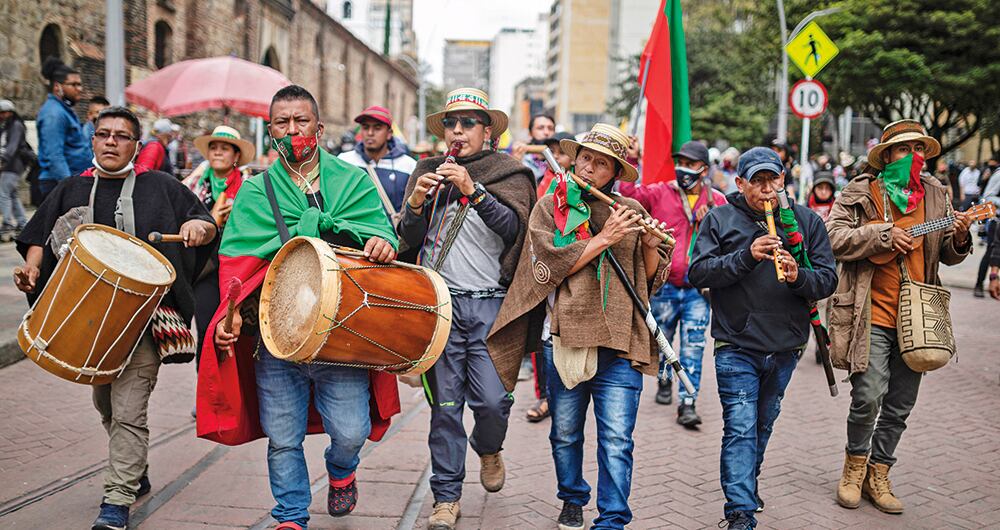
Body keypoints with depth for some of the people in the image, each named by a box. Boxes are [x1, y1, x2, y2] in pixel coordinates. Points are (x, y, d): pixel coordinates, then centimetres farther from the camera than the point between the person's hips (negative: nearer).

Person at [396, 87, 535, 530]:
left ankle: (488, 448, 28)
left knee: (492, 400, -7)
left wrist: (473, 190, -22)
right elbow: (409, 241, 10)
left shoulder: (510, 175, 5)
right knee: (445, 404, 3)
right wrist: (417, 202, -9)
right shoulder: (428, 173, 13)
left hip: (490, 305, -2)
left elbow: (513, 227, -12)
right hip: (439, 304, 2)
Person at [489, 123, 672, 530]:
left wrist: (650, 246, -8)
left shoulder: (631, 212, 10)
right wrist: (603, 238, -12)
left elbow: (651, 279, 11)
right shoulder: (550, 207, 5)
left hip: (619, 343, 0)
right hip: (564, 339, 0)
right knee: (565, 435, 15)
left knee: (617, 441, -5)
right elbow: (549, 266, -10)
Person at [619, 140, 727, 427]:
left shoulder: (717, 201, 6)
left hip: (698, 288, 0)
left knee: (693, 347, -3)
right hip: (664, 285, 0)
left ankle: (687, 404, 1)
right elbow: (631, 194, -12)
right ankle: (664, 382, 40)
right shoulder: (660, 193, 1)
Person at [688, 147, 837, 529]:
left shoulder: (807, 221, 4)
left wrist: (799, 277, -22)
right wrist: (747, 256, -23)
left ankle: (747, 482, 43)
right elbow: (698, 272, -12)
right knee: (740, 428, -9)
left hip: (785, 347, 4)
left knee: (763, 424, 20)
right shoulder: (719, 220, -2)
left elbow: (828, 279, 0)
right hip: (736, 345, -3)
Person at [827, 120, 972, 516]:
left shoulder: (935, 196, 12)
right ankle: (855, 464, 15)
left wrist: (958, 238, -5)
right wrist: (884, 234, -18)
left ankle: (877, 475, 26)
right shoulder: (862, 193, -3)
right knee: (868, 397, -11)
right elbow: (835, 238, -12)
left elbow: (948, 256, 16)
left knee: (900, 406, 10)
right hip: (872, 315, -5)